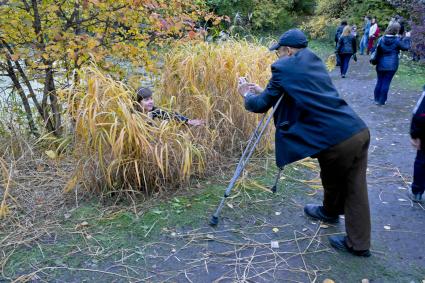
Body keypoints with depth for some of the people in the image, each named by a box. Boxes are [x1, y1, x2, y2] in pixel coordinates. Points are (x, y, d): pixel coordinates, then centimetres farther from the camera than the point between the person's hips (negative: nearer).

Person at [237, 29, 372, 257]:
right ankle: (359, 243, 32)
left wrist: (247, 95, 27)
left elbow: (262, 105, 6)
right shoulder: (313, 61, 20)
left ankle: (330, 212, 45)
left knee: (332, 183, 19)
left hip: (336, 140, -7)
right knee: (355, 190, 16)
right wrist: (263, 91, 33)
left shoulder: (283, 68, -2)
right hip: (358, 131, 8)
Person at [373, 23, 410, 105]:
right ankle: (382, 100, 6)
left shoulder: (381, 39, -1)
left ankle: (376, 99, 17)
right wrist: (407, 38, 14)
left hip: (381, 65, 3)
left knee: (379, 81, 12)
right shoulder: (397, 40, -9)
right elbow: (406, 47, 3)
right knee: (386, 83, 2)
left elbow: (377, 50, 5)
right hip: (391, 65, -3)